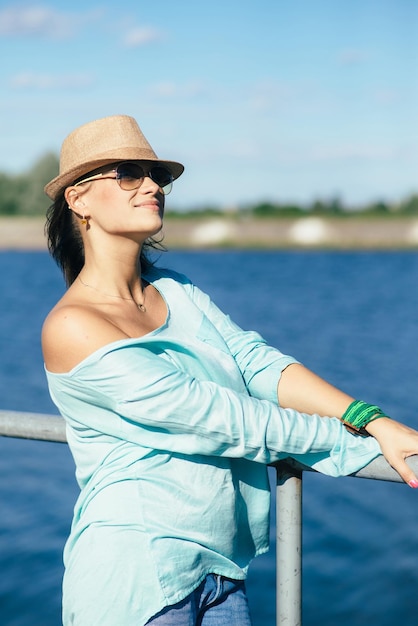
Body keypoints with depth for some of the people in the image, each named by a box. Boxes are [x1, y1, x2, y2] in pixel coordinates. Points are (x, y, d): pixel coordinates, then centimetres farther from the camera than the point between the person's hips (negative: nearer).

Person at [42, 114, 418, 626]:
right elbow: (211, 416, -17)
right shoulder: (73, 328, -15)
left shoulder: (175, 291, 9)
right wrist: (355, 439, -14)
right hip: (136, 576, -6)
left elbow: (256, 362, -3)